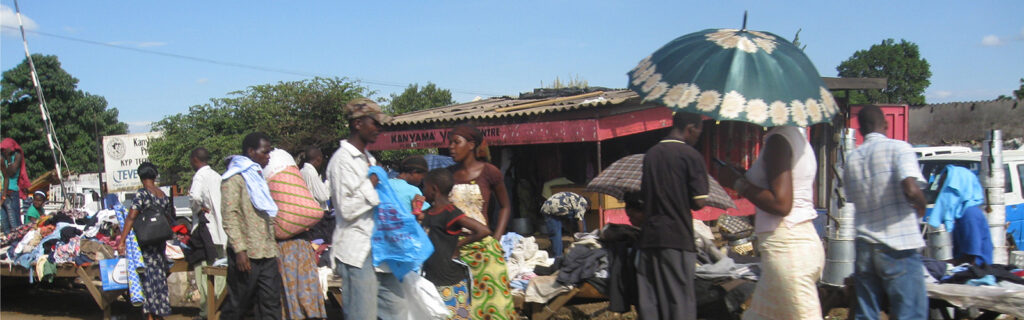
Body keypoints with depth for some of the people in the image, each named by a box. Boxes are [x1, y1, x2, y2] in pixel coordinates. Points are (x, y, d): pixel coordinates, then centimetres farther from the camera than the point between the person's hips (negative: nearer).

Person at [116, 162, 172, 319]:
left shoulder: (142, 194, -12)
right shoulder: (163, 195, 7)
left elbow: (131, 217, -19)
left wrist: (122, 241, -19)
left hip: (144, 243, -6)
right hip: (160, 242, 6)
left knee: (148, 278, 1)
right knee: (159, 276, 14)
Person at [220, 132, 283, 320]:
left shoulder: (257, 177, 20)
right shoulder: (235, 178, -6)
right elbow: (230, 216, -15)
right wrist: (239, 250, -22)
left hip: (266, 254, 8)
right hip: (246, 255, -7)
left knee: (271, 305, 3)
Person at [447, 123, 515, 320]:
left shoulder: (489, 172, -2)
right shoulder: (449, 174, 8)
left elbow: (505, 207, 6)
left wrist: (496, 239, -3)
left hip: (482, 246, -3)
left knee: (489, 297, -2)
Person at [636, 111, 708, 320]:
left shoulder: (650, 154, 12)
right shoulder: (691, 156, -6)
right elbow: (698, 202, -9)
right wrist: (682, 202, 10)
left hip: (649, 235, 6)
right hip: (677, 238, -5)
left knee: (648, 300, 9)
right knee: (680, 301, 0)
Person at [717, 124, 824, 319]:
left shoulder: (778, 139, -14)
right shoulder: (797, 136, 15)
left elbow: (781, 204, -22)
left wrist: (738, 183, -10)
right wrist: (748, 178, 21)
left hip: (785, 245, -10)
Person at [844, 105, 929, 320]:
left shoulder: (852, 159, 10)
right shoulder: (898, 148, -7)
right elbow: (911, 190, -20)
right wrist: (921, 207, 0)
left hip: (865, 247, 6)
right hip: (899, 246, -5)